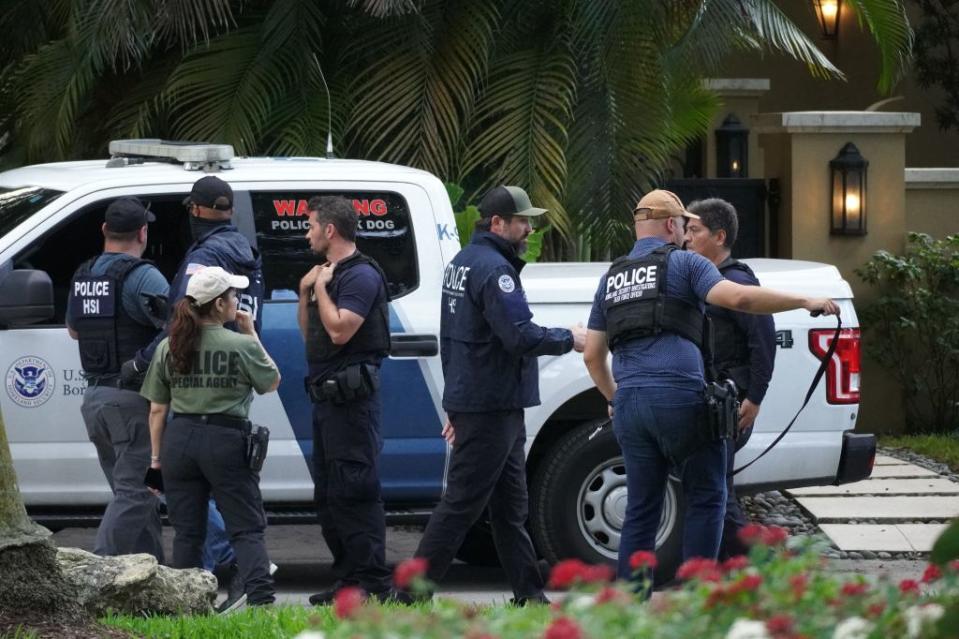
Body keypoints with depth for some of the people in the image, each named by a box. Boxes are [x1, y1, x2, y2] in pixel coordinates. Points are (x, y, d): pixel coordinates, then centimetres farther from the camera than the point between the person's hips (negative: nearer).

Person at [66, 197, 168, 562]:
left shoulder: (82, 277, 12)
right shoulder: (142, 276, -12)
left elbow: (73, 330, 29)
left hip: (94, 395, 8)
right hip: (134, 396, -8)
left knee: (133, 491, 16)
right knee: (134, 493, -8)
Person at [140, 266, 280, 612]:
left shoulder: (168, 348, 4)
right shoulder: (242, 346, -7)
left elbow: (157, 409, 6)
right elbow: (272, 382, 10)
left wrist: (157, 455, 13)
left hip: (179, 439, 3)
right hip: (226, 440, -3)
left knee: (187, 531, 10)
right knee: (246, 527, 1)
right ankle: (259, 593, -15)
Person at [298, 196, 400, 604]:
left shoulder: (361, 275, -12)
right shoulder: (327, 273, 19)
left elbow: (339, 330, -22)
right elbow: (309, 334, 22)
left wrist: (321, 288, -11)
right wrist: (305, 292, 8)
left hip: (351, 397, -11)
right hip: (327, 396, 11)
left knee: (354, 490, -12)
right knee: (328, 494, 13)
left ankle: (374, 584, -12)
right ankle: (348, 579, 18)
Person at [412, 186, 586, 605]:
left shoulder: (462, 263, 16)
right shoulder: (492, 269, -17)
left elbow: (450, 338, 23)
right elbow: (521, 336, -25)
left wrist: (456, 406, 27)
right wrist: (568, 339, -9)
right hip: (490, 408, -11)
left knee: (511, 506, 12)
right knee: (461, 505, -8)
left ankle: (530, 595, 15)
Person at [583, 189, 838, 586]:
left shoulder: (611, 278, 20)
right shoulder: (683, 263, 3)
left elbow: (592, 355, 19)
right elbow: (738, 298, -14)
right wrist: (807, 302, -7)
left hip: (629, 404, 5)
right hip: (680, 398, -5)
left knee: (641, 509, 9)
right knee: (707, 499, 5)